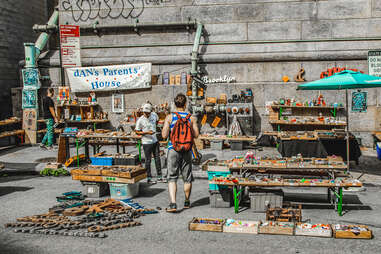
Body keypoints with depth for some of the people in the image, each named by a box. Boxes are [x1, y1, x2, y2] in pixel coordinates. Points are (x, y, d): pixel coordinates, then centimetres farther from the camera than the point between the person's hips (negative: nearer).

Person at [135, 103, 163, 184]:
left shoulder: (154, 115, -1)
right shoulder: (140, 120, -15)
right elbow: (137, 132, -10)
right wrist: (147, 132, -21)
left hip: (155, 141, 5)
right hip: (146, 142, -5)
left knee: (157, 159, 9)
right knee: (148, 160, 1)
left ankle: (159, 177, 18)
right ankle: (149, 178, 10)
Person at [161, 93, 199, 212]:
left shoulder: (169, 117, -5)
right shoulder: (192, 118, -1)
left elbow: (164, 135, -8)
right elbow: (196, 135, -1)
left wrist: (165, 129, 12)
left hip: (173, 149, -1)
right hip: (187, 150, 2)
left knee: (172, 177, 1)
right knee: (187, 178, 14)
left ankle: (173, 204, -12)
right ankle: (187, 202, 28)